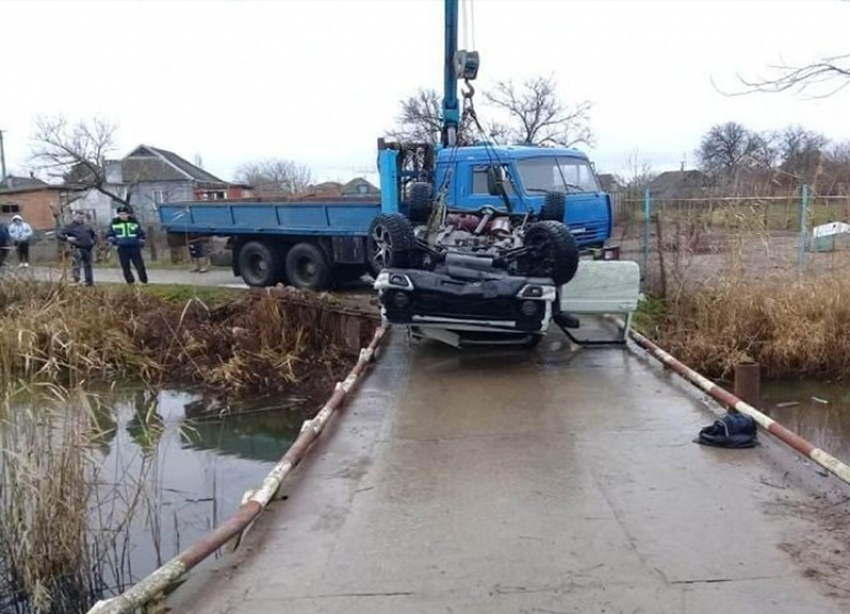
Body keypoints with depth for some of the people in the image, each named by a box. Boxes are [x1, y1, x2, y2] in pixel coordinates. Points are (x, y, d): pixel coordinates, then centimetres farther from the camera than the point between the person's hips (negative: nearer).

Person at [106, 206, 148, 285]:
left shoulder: (134, 222, 8)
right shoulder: (114, 223, 6)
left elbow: (141, 234, 16)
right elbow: (109, 235, 12)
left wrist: (141, 242, 2)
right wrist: (113, 240, -7)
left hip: (134, 247, 0)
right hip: (122, 248, 0)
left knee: (140, 265, -2)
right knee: (125, 267, -1)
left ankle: (144, 282, 8)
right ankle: (130, 283, 8)